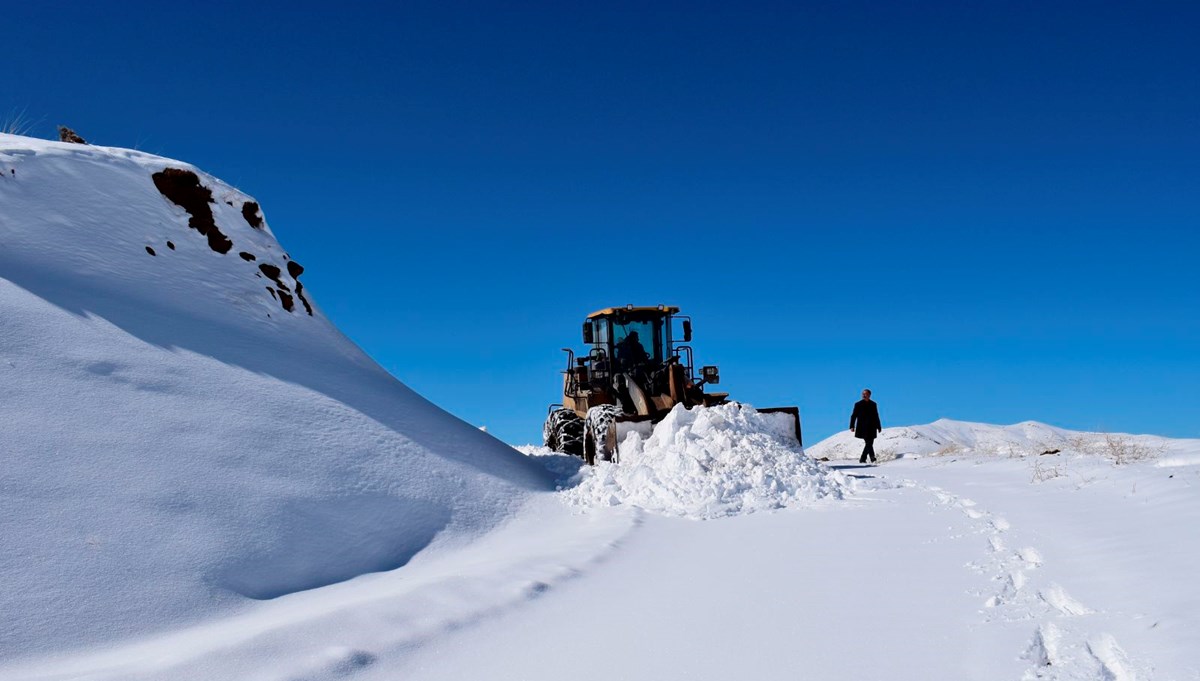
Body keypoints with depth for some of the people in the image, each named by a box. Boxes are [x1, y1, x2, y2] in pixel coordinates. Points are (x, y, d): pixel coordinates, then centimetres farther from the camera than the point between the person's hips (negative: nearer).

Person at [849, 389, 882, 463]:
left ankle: (862, 459, 14)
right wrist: (852, 426, -7)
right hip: (863, 427, -4)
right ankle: (872, 458, -23)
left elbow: (876, 416, 18)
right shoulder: (858, 404, 3)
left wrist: (879, 427, 15)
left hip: (871, 428, 4)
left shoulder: (873, 404, 13)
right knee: (868, 443, -16)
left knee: (869, 443, 4)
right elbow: (853, 416, 2)